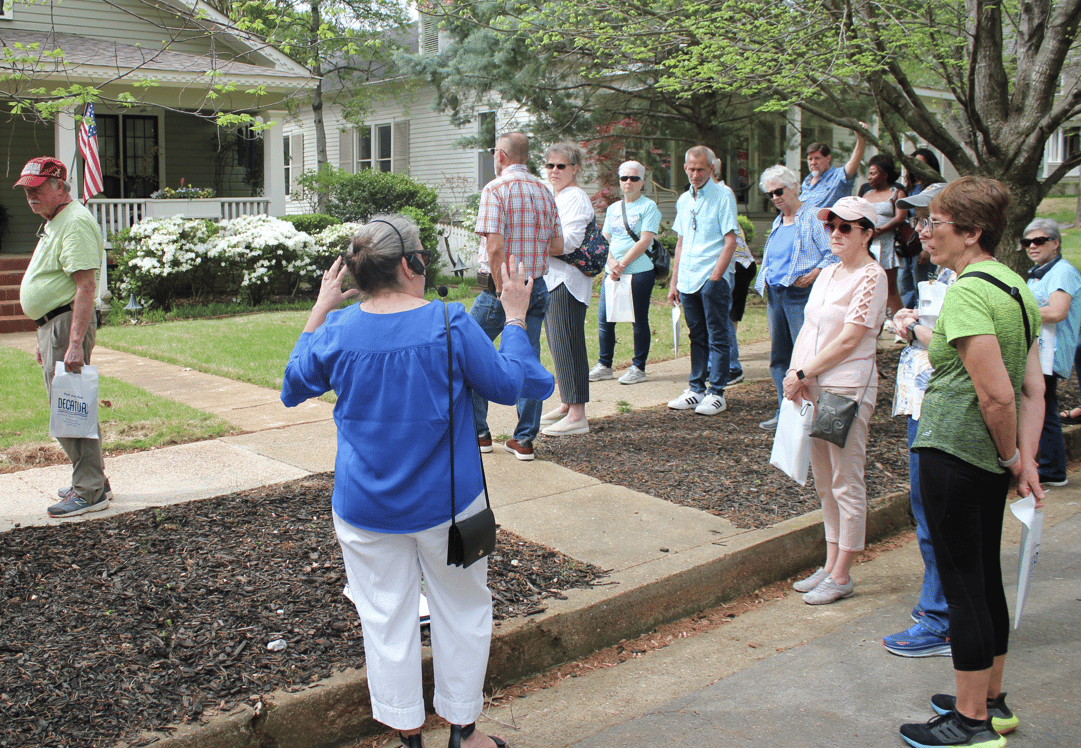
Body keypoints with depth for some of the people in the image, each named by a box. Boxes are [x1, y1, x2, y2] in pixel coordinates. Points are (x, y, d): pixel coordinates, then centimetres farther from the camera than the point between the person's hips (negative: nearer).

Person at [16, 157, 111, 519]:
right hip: (53, 325, 11)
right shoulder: (54, 224, 20)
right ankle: (92, 481, 24)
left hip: (68, 324, -11)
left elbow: (85, 286, -23)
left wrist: (75, 342, -29)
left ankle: (89, 492, -4)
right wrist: (45, 338, 24)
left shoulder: (75, 223, -14)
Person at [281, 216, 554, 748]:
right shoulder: (450, 324, -16)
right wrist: (515, 318, 4)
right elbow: (511, 385, -7)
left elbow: (292, 388, 11)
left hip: (365, 510, 2)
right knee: (461, 611, 17)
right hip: (447, 504, -1)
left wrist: (318, 311, 15)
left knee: (387, 620, 14)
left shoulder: (336, 331, -7)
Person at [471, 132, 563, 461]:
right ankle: (525, 440, 12)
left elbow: (495, 247, -20)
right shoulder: (545, 191, 8)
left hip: (501, 287, -6)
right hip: (537, 287, 6)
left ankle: (478, 433, 16)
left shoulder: (495, 189, -11)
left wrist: (502, 291, -14)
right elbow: (557, 246, 11)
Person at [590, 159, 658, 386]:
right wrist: (611, 262, -6)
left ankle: (638, 368, 9)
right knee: (604, 319, 4)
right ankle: (604, 366, 16)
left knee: (639, 321, 0)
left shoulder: (648, 207, -1)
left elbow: (645, 241, -11)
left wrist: (622, 263, -15)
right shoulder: (613, 208, 17)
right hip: (612, 273, 6)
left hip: (639, 272, -6)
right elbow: (605, 240, 13)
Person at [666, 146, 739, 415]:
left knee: (716, 337, -1)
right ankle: (697, 389, 19)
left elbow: (730, 241, -9)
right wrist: (674, 282, 14)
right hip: (688, 280, 6)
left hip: (713, 279, -6)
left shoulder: (723, 195, -4)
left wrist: (715, 277, -16)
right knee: (697, 337, 12)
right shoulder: (684, 200, 15)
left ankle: (716, 393, 3)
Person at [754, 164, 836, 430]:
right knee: (779, 355, 9)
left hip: (801, 294, -8)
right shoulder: (777, 222, 21)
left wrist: (813, 275, -21)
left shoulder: (813, 217, -4)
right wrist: (764, 282, 12)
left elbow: (833, 255, -9)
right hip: (775, 294, 8)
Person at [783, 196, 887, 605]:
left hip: (848, 387, -8)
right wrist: (794, 372, -2)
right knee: (825, 481, 14)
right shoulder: (828, 274, 15)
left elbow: (848, 340, -16)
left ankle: (841, 576, 8)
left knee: (846, 483, 0)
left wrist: (803, 374, -12)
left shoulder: (871, 276, -11)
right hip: (814, 387, 8)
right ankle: (830, 566, 26)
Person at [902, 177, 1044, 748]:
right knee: (986, 578, 19)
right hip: (992, 462, 9)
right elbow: (1033, 389, 7)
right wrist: (1025, 462, 3)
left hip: (954, 454, -9)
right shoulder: (1016, 286, 10)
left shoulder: (966, 293, -19)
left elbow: (997, 395, -24)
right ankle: (991, 701, 32)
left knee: (962, 585, 1)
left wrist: (1012, 458, -9)